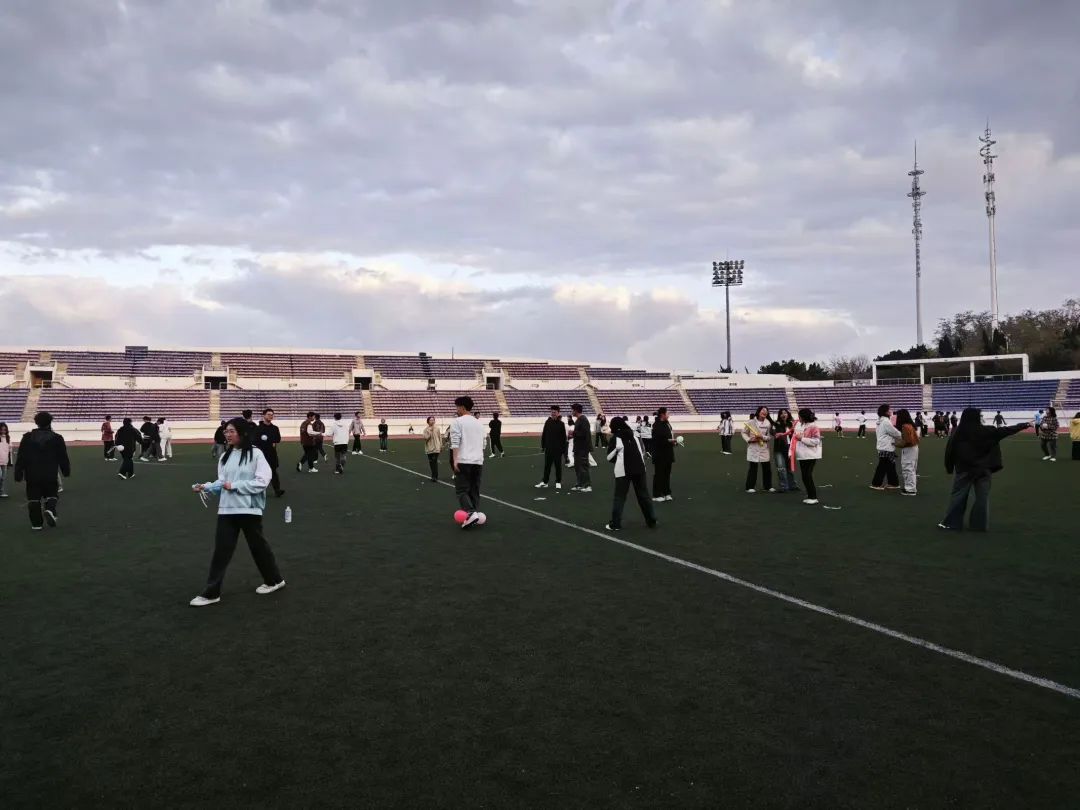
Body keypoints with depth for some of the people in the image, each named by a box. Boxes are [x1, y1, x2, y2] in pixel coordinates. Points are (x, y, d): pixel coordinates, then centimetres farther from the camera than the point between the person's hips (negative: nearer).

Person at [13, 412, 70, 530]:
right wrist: (66, 471, 15)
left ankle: (36, 524, 7)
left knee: (33, 499, 8)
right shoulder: (57, 438, -2)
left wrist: (18, 475, 5)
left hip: (32, 476, 1)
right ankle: (50, 510, -16)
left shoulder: (27, 437, 2)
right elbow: (63, 457, 2)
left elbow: (21, 458, 1)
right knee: (51, 495, 14)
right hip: (50, 475, -1)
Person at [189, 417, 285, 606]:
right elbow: (222, 482, 13)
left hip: (249, 510, -5)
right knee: (221, 550, 4)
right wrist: (206, 487, -5)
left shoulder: (255, 454, -11)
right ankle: (211, 593, 10)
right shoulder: (225, 456, 8)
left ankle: (274, 580, 30)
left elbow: (262, 482, -16)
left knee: (258, 546, 10)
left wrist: (235, 485, -17)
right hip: (226, 509, 5)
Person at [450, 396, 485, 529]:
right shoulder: (479, 423, 18)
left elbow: (455, 443, -13)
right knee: (474, 490, 12)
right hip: (478, 462, 6)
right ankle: (476, 514, 7)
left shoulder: (458, 422, -3)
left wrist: (455, 461, -16)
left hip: (463, 462, -6)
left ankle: (471, 513, -19)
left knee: (462, 490, -2)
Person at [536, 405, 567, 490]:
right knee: (547, 465, 7)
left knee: (558, 465, 6)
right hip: (548, 448, 2)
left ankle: (558, 482, 16)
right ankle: (544, 482, 13)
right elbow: (544, 434, 6)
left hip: (558, 449, -2)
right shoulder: (547, 422, 2)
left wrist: (564, 449, -5)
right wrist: (543, 445, 4)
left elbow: (564, 438, -3)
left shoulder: (561, 424, -4)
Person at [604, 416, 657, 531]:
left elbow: (610, 458, -1)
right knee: (644, 495, 13)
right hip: (639, 469, 4)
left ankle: (615, 524, 0)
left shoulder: (614, 439, -4)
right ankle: (651, 521, 18)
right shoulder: (635, 434, 9)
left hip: (623, 471, -4)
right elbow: (643, 450, 14)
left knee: (619, 497, 3)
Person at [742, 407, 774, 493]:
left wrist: (762, 437, -15)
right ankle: (750, 487, 7)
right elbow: (744, 433, 3)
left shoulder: (768, 423, 3)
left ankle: (768, 486, 21)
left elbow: (769, 436, 4)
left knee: (767, 468, 7)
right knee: (753, 467, -1)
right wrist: (749, 440, -13)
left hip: (764, 448, 3)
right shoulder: (751, 422, -4)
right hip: (753, 448, -3)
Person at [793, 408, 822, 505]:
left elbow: (815, 441, -21)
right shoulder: (799, 425, 10)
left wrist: (802, 438, -19)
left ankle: (814, 497, -1)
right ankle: (810, 495, 21)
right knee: (804, 476, 11)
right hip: (802, 455, 8)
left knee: (808, 476, -8)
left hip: (810, 456, -8)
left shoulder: (813, 426, -15)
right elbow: (795, 437, 19)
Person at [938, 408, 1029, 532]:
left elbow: (949, 451, -5)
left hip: (964, 470, 0)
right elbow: (1005, 431, 0)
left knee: (958, 496, 6)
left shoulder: (957, 432, -10)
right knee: (982, 497, 10)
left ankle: (950, 522, 7)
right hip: (982, 470, 0)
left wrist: (949, 468, 8)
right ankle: (980, 525, 11)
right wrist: (1024, 425, 11)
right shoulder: (985, 431, -9)